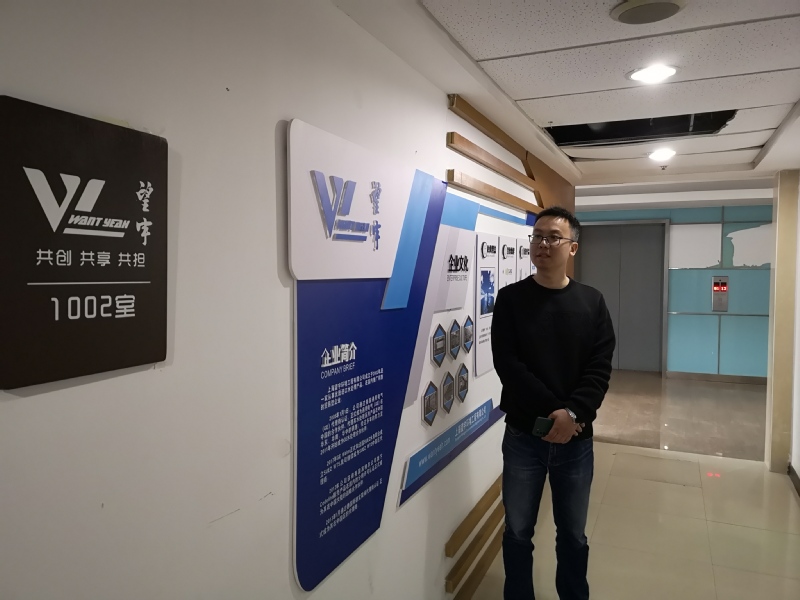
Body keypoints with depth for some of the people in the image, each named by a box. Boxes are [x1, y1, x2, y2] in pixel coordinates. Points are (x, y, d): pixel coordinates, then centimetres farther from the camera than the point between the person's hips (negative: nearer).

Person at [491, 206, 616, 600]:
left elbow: (600, 368, -5)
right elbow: (507, 365, -11)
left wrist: (573, 413, -19)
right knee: (518, 533, 12)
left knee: (573, 534, 16)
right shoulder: (510, 299, -3)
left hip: (576, 439, 1)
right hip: (523, 436, -1)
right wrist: (553, 411, -18)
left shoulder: (592, 302, 2)